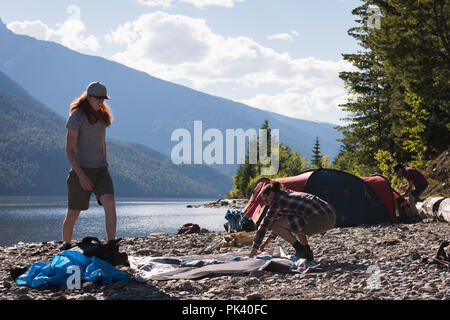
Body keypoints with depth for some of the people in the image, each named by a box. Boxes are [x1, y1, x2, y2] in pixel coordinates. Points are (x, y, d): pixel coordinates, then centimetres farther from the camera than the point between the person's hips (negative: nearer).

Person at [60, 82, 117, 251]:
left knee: (110, 204, -18)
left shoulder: (102, 117, 10)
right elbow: (69, 150, -14)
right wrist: (81, 175, -20)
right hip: (81, 169, -5)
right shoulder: (77, 117, -10)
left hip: (100, 169, 5)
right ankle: (66, 246, 25)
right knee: (73, 214, 3)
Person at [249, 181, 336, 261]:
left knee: (274, 224, -1)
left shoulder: (277, 200, 3)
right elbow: (281, 223, 39)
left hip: (318, 219, -9)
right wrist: (267, 242, 43)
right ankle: (307, 251, 19)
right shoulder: (289, 194, 29)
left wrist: (255, 247, 12)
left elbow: (265, 223, 4)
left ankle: (300, 250, -2)